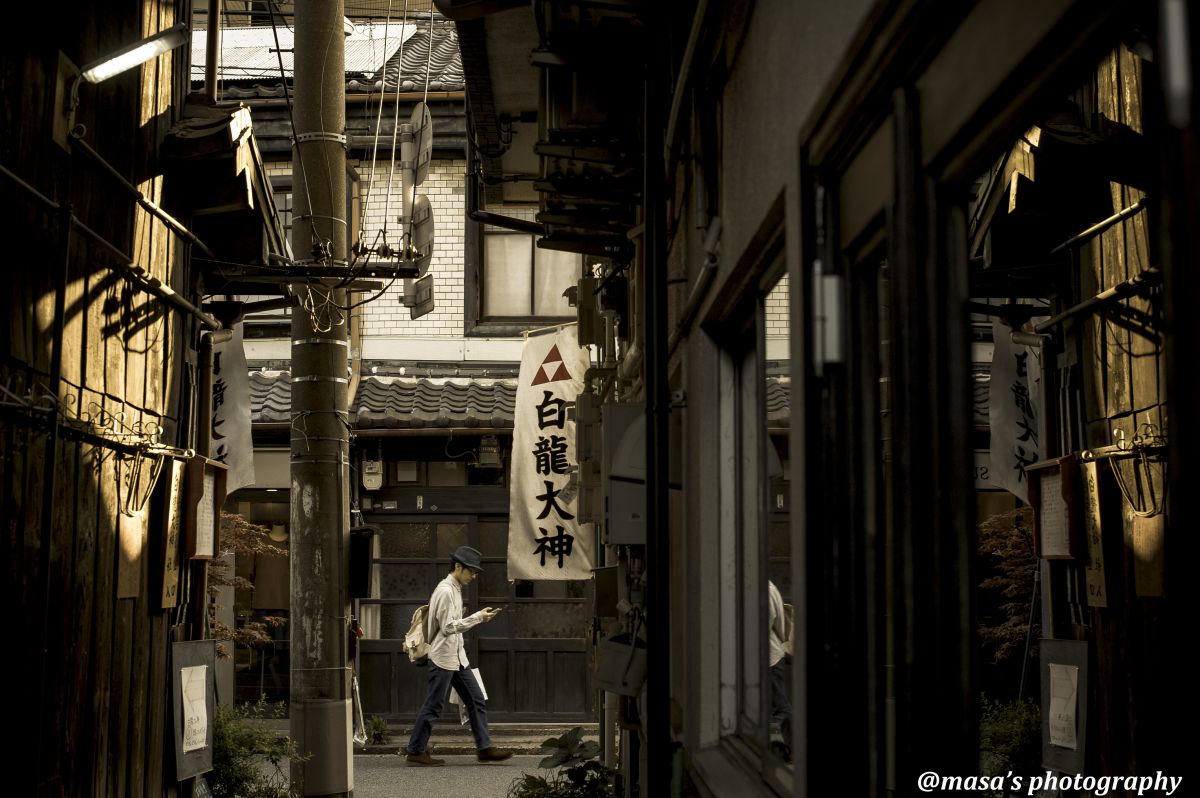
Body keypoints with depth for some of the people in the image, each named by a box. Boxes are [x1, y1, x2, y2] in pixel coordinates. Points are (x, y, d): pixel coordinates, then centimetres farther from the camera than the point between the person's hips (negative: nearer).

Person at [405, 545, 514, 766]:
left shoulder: (456, 590, 14)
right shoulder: (445, 592, -16)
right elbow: (448, 626, -21)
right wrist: (478, 617, -18)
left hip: (457, 657, 10)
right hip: (443, 658, -10)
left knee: (476, 701, 7)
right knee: (433, 707, -3)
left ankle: (484, 748, 9)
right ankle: (415, 751, 6)